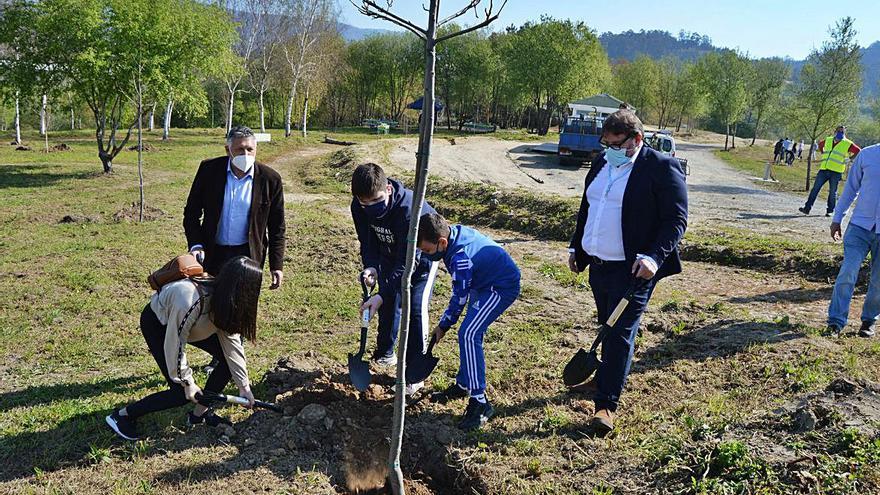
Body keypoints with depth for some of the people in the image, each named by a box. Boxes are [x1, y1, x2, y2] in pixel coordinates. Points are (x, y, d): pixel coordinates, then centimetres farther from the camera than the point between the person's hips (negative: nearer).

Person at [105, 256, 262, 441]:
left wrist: (243, 386, -11)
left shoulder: (225, 298, -20)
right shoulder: (190, 302, -42)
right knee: (182, 393, -11)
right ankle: (122, 415, 6)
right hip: (157, 322, -7)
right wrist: (188, 383, -18)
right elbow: (175, 346, -30)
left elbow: (231, 341, -12)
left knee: (228, 359, -6)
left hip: (192, 323, 7)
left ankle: (200, 413, 10)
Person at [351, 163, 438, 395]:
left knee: (415, 308, -12)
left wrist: (383, 294, -42)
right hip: (389, 253, 6)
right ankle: (385, 353, 33)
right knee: (388, 305, 10)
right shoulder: (359, 206, -24)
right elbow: (367, 241, -12)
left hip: (421, 256, -5)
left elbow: (407, 261, -38)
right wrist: (370, 266, -33)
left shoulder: (409, 209, -43)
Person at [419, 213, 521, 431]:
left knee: (469, 334, -20)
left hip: (501, 288, -10)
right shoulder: (454, 231, -9)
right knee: (470, 334, 15)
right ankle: (463, 385, 30)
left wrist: (443, 326, -5)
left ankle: (479, 401, -16)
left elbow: (459, 298, -19)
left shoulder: (461, 258, -32)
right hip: (485, 282, 10)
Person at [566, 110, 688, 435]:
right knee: (608, 327, 20)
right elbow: (586, 208, 20)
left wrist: (654, 257, -24)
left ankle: (607, 403, 2)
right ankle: (604, 380, 37)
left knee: (621, 333, -4)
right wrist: (576, 247, 20)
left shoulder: (662, 168, -11)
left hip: (632, 270, -7)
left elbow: (677, 219, -13)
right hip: (598, 264, 7)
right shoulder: (602, 163, 11)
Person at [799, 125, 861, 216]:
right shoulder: (828, 140, 13)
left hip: (836, 172, -3)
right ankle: (807, 208, -1)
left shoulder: (847, 144, 1)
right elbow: (820, 143, 34)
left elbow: (858, 151, 5)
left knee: (832, 192, 2)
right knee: (815, 188, -1)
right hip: (824, 169, 3)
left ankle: (829, 211, 11)